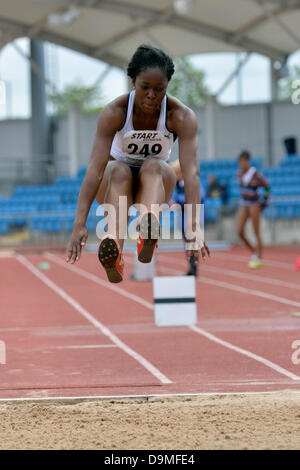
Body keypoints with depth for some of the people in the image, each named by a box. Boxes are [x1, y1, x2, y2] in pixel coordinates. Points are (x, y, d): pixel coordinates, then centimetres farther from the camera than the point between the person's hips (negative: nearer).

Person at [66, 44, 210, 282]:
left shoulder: (182, 116, -23)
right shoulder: (114, 112, -24)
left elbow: (191, 171, -33)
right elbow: (95, 168, -31)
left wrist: (194, 227, -46)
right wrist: (79, 224, -42)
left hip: (158, 179, 1)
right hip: (116, 183, -1)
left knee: (153, 166, -33)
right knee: (119, 170, -35)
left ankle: (149, 228, -63)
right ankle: (114, 250, -60)